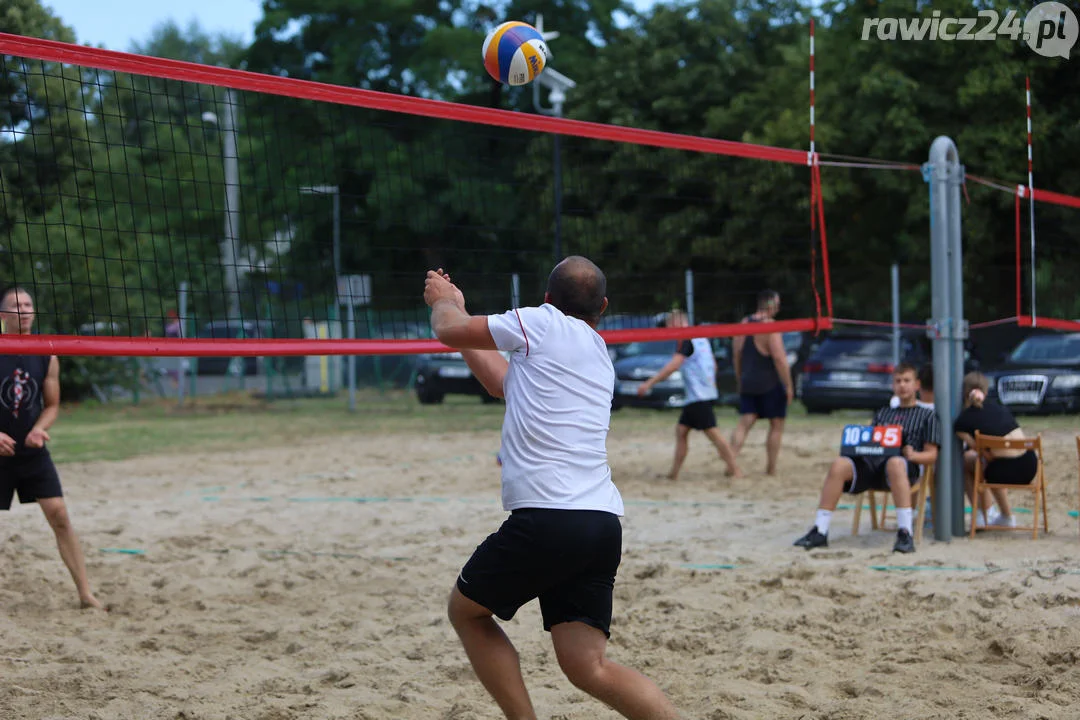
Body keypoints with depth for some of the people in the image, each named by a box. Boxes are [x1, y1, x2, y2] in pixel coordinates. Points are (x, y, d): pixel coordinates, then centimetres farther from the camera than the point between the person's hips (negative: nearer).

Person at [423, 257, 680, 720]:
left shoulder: (542, 323, 3)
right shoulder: (598, 353, 26)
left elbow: (449, 330, 13)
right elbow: (502, 383, 38)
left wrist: (444, 300, 37)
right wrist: (458, 308, 49)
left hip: (545, 520, -7)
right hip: (602, 524, 7)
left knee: (465, 610, 18)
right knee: (587, 667, 2)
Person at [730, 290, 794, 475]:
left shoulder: (744, 324, 7)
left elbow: (736, 354, 12)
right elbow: (779, 358, -20)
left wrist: (740, 380, 20)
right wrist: (789, 385, -14)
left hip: (747, 383, 6)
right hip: (770, 384, -6)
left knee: (744, 423, 4)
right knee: (776, 425, 7)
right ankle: (771, 469, 9)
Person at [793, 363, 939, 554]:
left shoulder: (927, 415, 19)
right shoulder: (882, 413, 34)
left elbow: (932, 455, 10)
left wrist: (913, 455, -12)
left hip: (905, 465, -4)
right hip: (872, 461, 4)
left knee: (895, 463, -42)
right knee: (839, 465, -27)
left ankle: (905, 533, -46)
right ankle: (819, 532, -29)